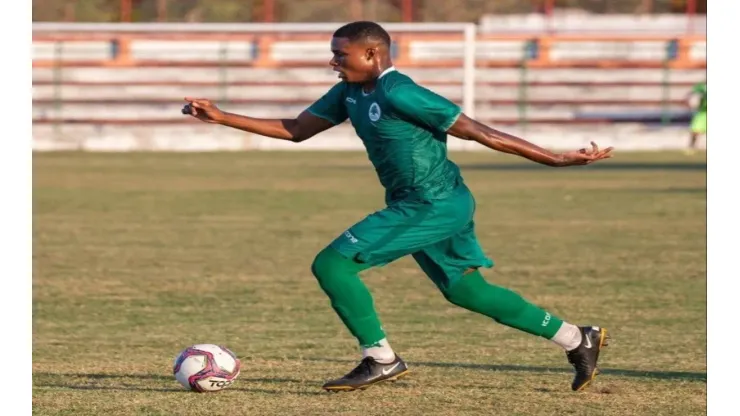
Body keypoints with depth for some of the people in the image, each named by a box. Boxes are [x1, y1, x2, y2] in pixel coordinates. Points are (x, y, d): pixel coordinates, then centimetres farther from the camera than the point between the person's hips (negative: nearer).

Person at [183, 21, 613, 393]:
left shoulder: (399, 94, -21)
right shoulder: (350, 93, 6)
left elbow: (479, 132, -19)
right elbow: (295, 130, 16)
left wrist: (559, 159, -17)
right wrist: (221, 117, 9)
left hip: (435, 206, -10)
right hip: (443, 206, 10)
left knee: (331, 264, -11)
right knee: (465, 289, 17)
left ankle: (381, 359, -3)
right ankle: (577, 339, 24)